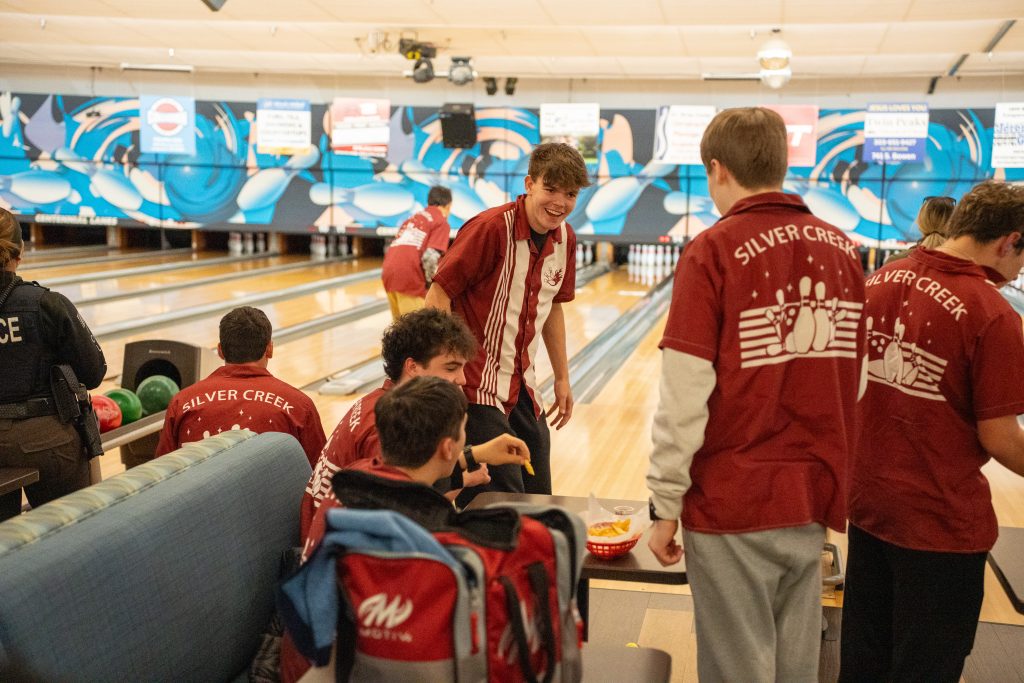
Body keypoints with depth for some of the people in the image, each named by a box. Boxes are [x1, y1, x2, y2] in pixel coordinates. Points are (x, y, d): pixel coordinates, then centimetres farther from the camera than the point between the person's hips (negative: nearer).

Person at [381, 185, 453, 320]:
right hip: (409, 278, -8)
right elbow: (430, 257, -13)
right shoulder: (441, 223, 1)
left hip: (389, 273, 8)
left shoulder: (413, 217, 24)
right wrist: (433, 283, 1)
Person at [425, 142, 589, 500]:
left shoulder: (565, 239, 4)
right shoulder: (491, 228, -19)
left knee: (539, 502, 14)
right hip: (477, 386, -8)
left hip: (522, 387, 8)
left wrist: (562, 377, 18)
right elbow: (438, 295, -17)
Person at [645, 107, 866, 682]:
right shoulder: (844, 249, 2)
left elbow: (685, 396, -16)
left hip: (733, 504, -5)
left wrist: (665, 505, -7)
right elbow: (856, 381, 7)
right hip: (814, 500, 5)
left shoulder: (714, 252, -14)